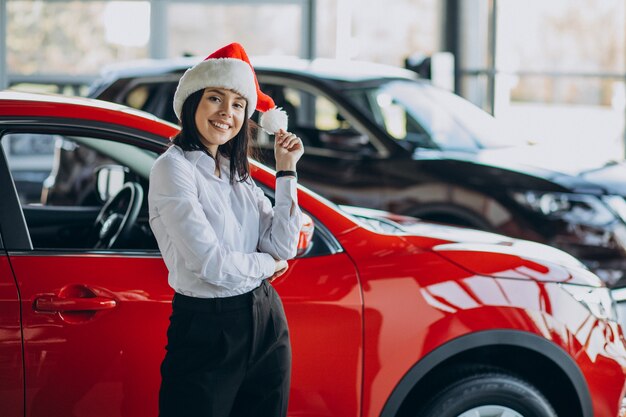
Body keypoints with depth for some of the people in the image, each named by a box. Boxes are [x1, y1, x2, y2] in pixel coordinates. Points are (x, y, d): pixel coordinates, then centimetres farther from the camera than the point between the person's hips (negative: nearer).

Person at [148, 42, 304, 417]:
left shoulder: (237, 172, 11)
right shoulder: (174, 168, -11)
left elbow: (283, 248, 1)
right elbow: (211, 264, -19)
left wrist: (287, 170, -1)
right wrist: (266, 264, -1)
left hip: (267, 322, 7)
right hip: (207, 331, -7)